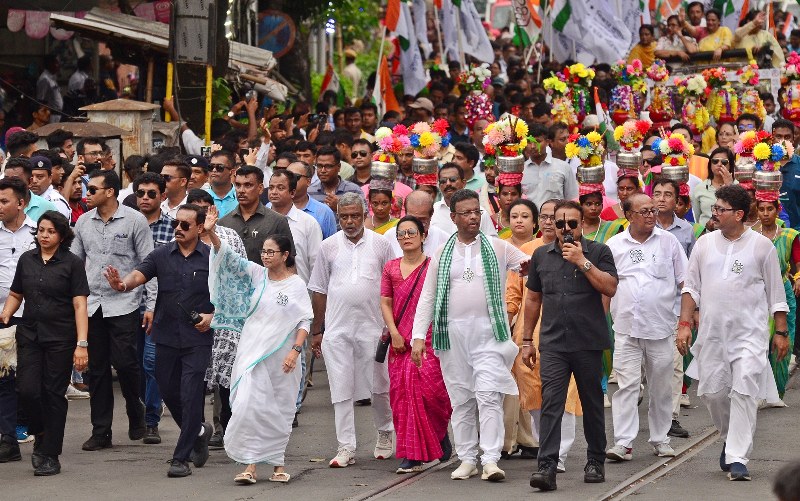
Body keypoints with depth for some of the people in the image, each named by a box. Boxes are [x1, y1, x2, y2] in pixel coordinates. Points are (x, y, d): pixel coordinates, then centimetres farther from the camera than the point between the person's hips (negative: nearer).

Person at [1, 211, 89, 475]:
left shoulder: (72, 263, -3)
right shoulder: (27, 259, 8)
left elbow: (79, 305, -8)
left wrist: (82, 344, -15)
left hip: (60, 338, -3)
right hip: (29, 335, 3)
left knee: (54, 394, 0)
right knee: (27, 390, -8)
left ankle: (50, 455, 7)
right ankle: (40, 434, 21)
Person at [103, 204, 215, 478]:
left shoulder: (212, 258, -2)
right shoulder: (161, 255, 2)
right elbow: (139, 275, -12)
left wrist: (212, 316, -12)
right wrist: (123, 284, -34)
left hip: (198, 339, -3)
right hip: (166, 337, 3)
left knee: (191, 395, -8)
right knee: (168, 392, 13)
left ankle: (181, 458, -2)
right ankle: (198, 432, 39)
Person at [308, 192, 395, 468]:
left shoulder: (380, 244, 4)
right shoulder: (329, 246, 6)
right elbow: (319, 290, 11)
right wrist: (316, 331, 9)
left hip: (372, 327, 0)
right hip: (337, 328, 0)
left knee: (379, 386, 6)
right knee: (341, 389, -2)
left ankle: (385, 434, 28)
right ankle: (346, 448, 1)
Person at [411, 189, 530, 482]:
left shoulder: (498, 248, 7)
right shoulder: (442, 254, 10)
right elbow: (427, 298, 9)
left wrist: (528, 266, -20)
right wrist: (418, 337, 1)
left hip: (488, 332, -2)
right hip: (453, 333, 2)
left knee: (489, 396, -11)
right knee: (461, 399, 6)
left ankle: (490, 460, -13)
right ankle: (467, 459, 14)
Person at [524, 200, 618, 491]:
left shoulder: (598, 252, 2)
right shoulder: (541, 256, 11)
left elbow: (610, 288, -11)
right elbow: (533, 299, 17)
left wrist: (582, 261, -15)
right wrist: (527, 340, 14)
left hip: (589, 343, -1)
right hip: (553, 344, 1)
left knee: (592, 404, 9)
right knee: (551, 403, -11)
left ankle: (595, 462, 22)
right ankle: (547, 467, -17)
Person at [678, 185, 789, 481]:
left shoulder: (762, 246, 0)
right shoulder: (704, 244, 8)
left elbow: (776, 293, 6)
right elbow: (691, 287, 13)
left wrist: (781, 332, 5)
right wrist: (684, 324, 4)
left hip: (750, 334, -3)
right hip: (712, 333, 3)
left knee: (744, 393, -13)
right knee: (712, 392, 5)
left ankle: (737, 458, -13)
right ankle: (730, 439, 32)